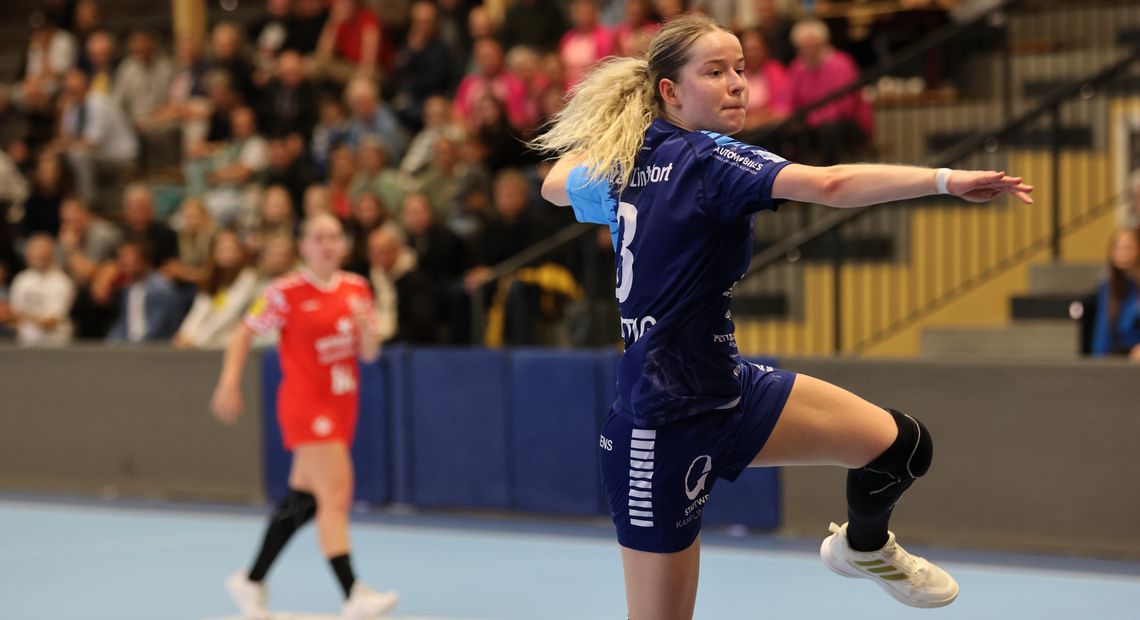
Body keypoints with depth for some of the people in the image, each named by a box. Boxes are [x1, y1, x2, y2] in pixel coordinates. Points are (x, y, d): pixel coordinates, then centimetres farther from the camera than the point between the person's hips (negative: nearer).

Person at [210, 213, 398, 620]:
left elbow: (369, 353, 6)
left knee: (300, 501, 13)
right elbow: (245, 333, 1)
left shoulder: (356, 289, 6)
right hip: (305, 404, -7)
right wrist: (229, 383, -8)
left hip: (342, 404, 7)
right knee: (336, 494, -19)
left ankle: (251, 582, 28)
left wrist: (366, 326, -15)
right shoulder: (287, 292, -8)